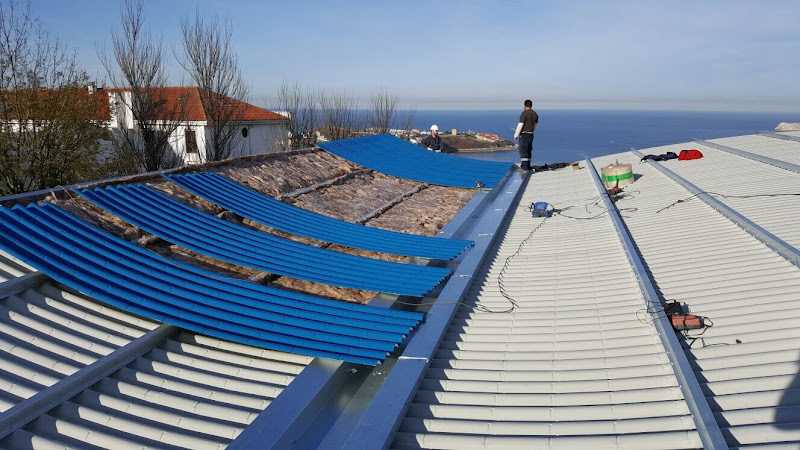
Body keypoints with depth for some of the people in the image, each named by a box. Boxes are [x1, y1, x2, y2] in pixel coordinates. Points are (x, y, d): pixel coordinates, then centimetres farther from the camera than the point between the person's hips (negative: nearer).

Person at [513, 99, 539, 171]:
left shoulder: (524, 113, -15)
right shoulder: (535, 114, 8)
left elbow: (520, 125, -17)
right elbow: (536, 124, 21)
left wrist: (516, 134, -10)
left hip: (523, 134, -7)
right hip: (531, 134, 7)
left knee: (523, 151, -4)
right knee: (528, 150, 15)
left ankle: (524, 166, -7)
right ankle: (528, 165, 21)